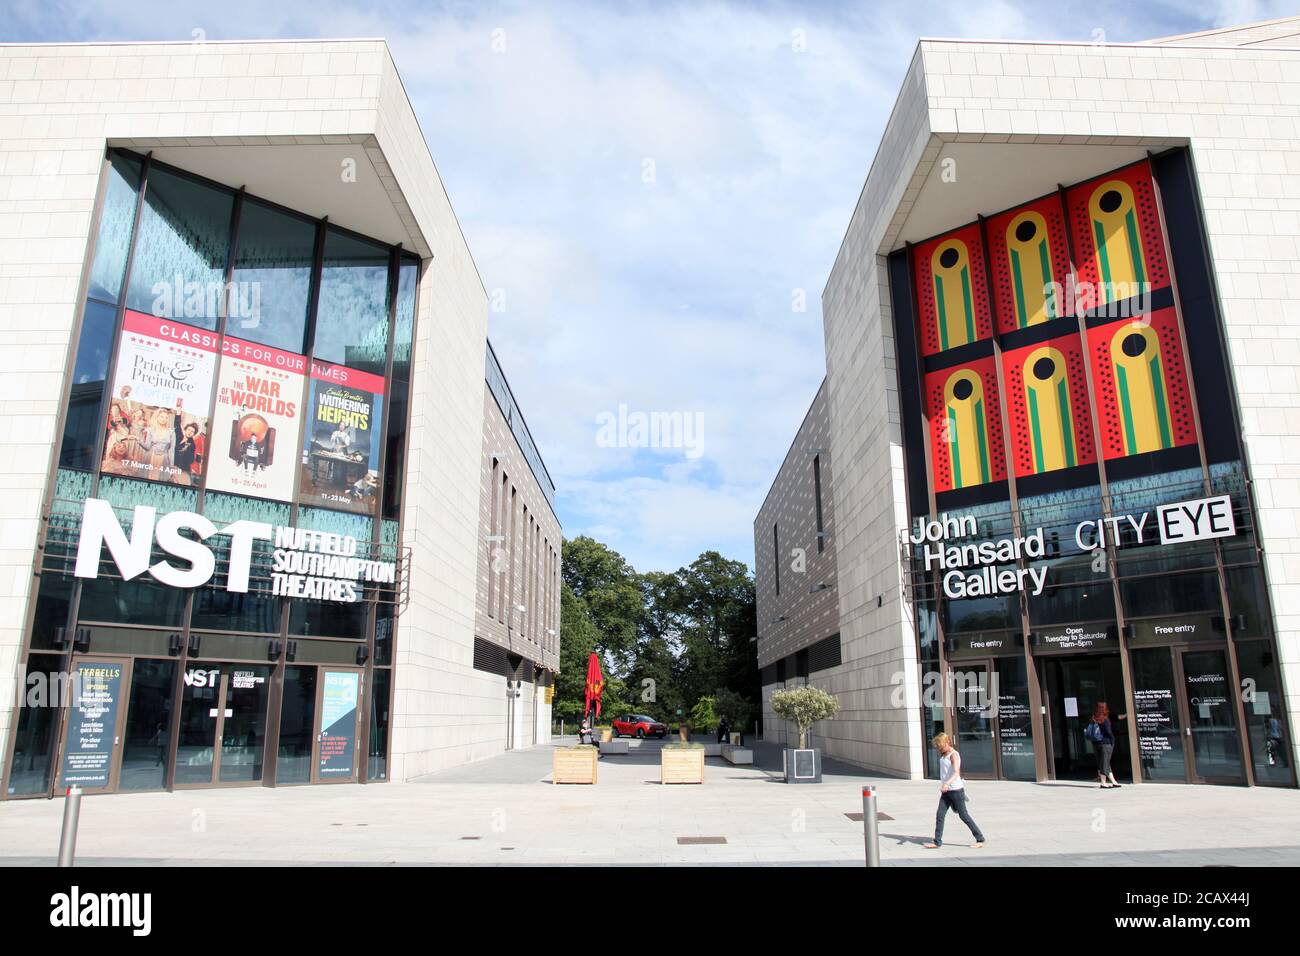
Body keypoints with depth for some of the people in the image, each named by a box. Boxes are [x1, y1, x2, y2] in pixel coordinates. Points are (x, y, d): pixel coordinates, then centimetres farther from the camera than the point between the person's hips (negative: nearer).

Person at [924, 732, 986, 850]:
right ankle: (937, 842, 5)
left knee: (963, 815, 1)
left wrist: (947, 783, -42)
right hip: (946, 791, 8)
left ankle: (980, 840, 14)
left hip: (956, 790, -8)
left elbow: (956, 773, -28)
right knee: (939, 815, 2)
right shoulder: (943, 756, 10)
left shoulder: (954, 755, -15)